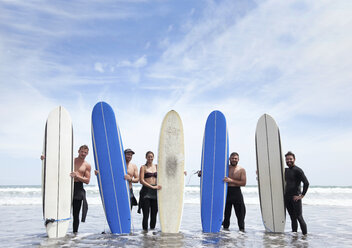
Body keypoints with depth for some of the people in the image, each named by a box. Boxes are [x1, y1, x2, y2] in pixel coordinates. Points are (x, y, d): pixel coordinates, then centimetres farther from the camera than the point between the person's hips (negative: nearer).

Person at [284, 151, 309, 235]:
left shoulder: (297, 170, -8)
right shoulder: (285, 170, 13)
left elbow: (306, 183, -16)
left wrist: (302, 195, -15)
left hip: (295, 198, -6)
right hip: (287, 198, 6)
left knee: (299, 217, -5)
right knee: (293, 218, 12)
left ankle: (305, 235, 3)